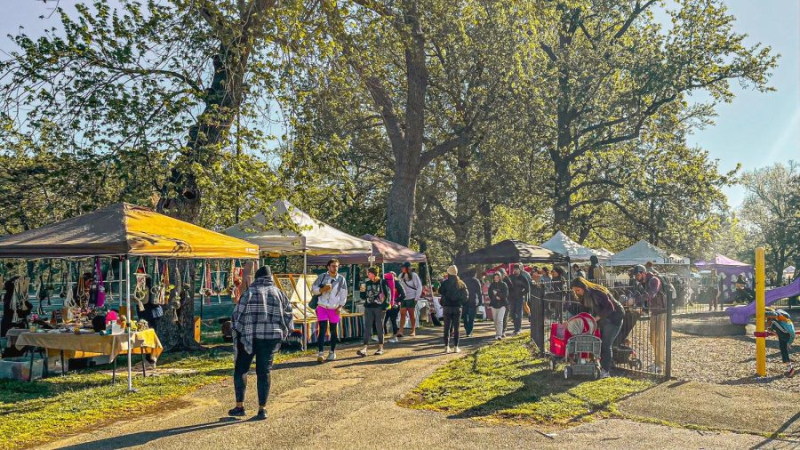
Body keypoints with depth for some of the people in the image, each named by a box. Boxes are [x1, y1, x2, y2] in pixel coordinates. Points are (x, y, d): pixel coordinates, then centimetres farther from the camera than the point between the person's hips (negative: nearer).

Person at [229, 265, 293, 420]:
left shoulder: (249, 292, -3)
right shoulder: (278, 293, 5)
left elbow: (237, 314, -3)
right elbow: (288, 313, 8)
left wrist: (237, 332, 13)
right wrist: (284, 332, 21)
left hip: (249, 337, -2)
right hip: (271, 338, 3)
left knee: (240, 370, 12)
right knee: (264, 373, 9)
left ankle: (239, 406, 13)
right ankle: (262, 409, 9)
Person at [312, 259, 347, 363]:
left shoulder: (341, 279, 1)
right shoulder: (322, 277, 0)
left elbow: (344, 295, 3)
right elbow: (313, 289, 0)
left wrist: (340, 306, -7)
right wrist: (322, 289, -18)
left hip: (334, 309, 1)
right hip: (322, 307, -1)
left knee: (334, 331, 8)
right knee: (322, 330, -8)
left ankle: (332, 352, 20)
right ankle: (320, 353, -8)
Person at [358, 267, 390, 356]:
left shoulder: (382, 282, -1)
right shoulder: (367, 283, 11)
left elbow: (388, 294, -2)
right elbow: (363, 297, 13)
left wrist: (385, 306, -8)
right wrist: (362, 291, -5)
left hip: (379, 308, -4)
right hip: (368, 308, 4)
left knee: (379, 328, 3)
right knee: (367, 328, -4)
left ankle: (380, 348, 14)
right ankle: (365, 348, -11)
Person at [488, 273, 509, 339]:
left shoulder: (504, 285, 0)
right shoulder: (491, 285, 8)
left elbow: (505, 294, -8)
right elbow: (490, 295, 4)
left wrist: (497, 293, -13)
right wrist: (496, 297, -11)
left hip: (502, 304, -4)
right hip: (494, 304, 4)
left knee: (499, 319, -15)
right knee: (495, 320, 8)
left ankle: (499, 334, -16)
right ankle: (501, 332, 23)